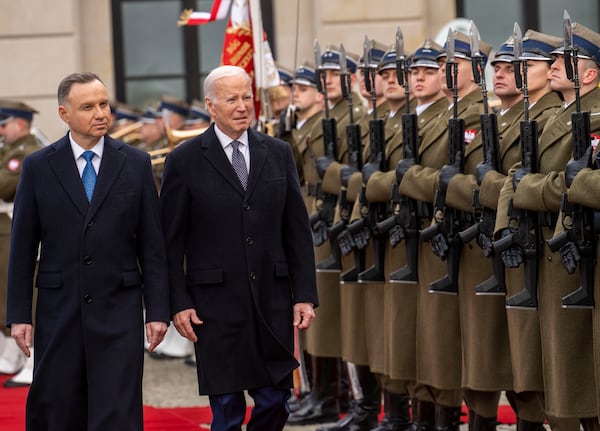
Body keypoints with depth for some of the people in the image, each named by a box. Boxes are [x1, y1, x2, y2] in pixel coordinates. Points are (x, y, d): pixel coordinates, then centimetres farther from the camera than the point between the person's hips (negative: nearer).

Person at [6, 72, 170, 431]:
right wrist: (19, 314, -1)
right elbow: (23, 247, 4)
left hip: (118, 311, -1)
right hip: (59, 312, 1)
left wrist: (158, 310, -1)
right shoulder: (38, 167, 2)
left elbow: (152, 244, 3)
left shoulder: (136, 164, 3)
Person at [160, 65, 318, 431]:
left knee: (276, 400, 4)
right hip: (216, 304, -3)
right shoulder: (185, 161, -1)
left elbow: (298, 231, 9)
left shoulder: (279, 154, 9)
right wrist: (178, 303, -6)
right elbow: (171, 240, 0)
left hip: (272, 301, 3)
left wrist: (306, 294, 3)